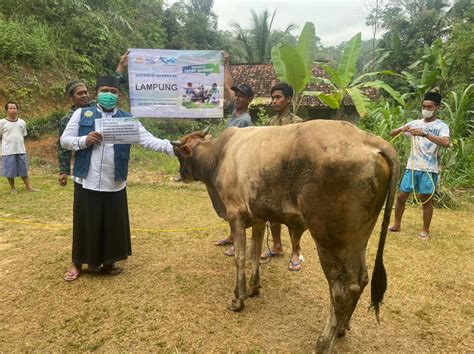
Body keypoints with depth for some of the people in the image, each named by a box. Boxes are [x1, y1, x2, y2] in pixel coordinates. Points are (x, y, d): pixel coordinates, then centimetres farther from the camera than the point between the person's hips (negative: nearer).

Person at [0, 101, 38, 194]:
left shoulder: (22, 122, 7)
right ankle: (12, 188, 20)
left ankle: (29, 186, 17)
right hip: (8, 151, -3)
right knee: (10, 171, 6)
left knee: (24, 170, 10)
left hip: (21, 151, 3)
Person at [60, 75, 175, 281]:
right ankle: (77, 263, 27)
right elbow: (64, 140, 3)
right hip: (86, 182, -1)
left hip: (114, 185, 1)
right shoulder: (82, 114, 5)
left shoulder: (127, 119, 5)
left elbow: (148, 140, -7)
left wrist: (171, 147, -23)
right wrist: (84, 140, -16)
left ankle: (109, 261, 28)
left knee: (114, 224, 9)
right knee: (85, 224, 8)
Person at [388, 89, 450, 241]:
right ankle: (397, 224, 22)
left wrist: (424, 133, -33)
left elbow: (445, 143, -25)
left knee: (426, 200, 3)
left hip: (429, 169, -4)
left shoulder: (441, 126, -5)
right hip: (411, 167, 4)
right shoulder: (415, 123, 7)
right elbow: (391, 134, 7)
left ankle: (425, 230, 18)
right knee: (401, 196, 6)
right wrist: (401, 129, -15)